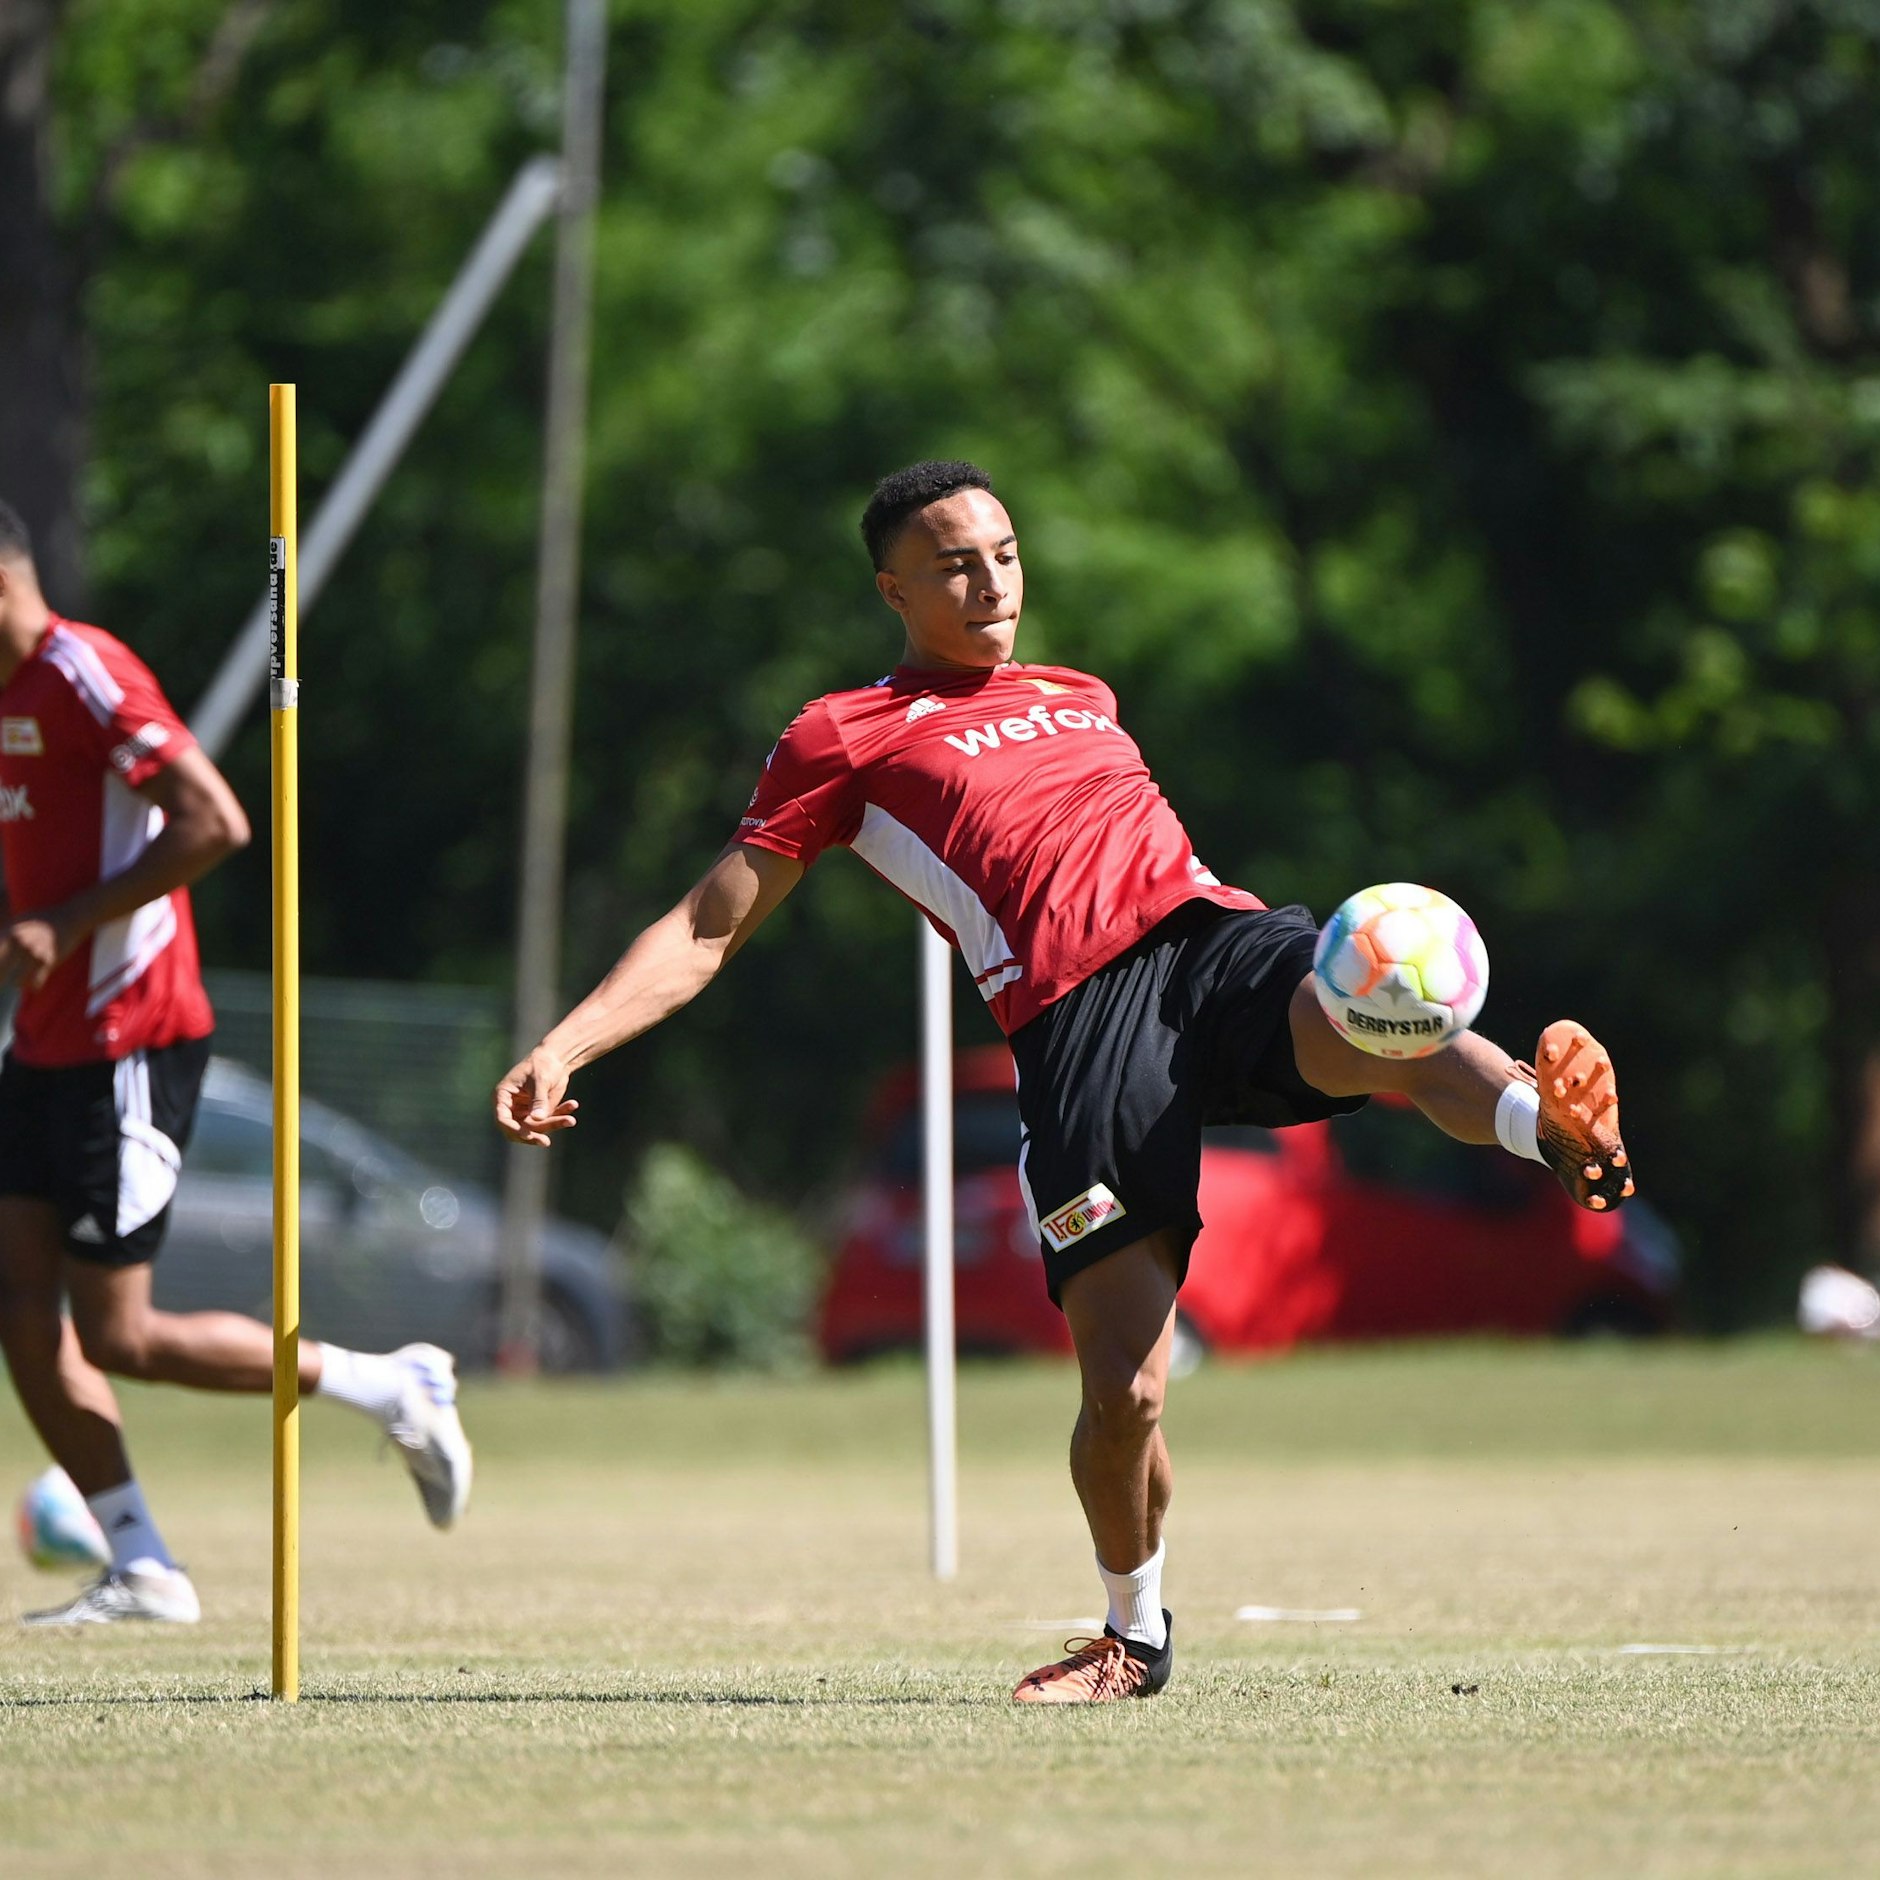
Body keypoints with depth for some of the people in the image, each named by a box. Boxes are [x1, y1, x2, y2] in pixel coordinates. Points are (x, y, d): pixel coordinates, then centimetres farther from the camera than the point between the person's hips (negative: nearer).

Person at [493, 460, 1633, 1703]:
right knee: (1121, 1391, -11)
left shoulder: (1081, 699, 31)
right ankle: (1136, 1635, 12)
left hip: (1211, 936, 4)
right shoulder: (846, 739, 16)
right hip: (1078, 1028, -4)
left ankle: (1553, 1123, -61)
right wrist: (566, 1046, 1)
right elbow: (709, 929, 15)